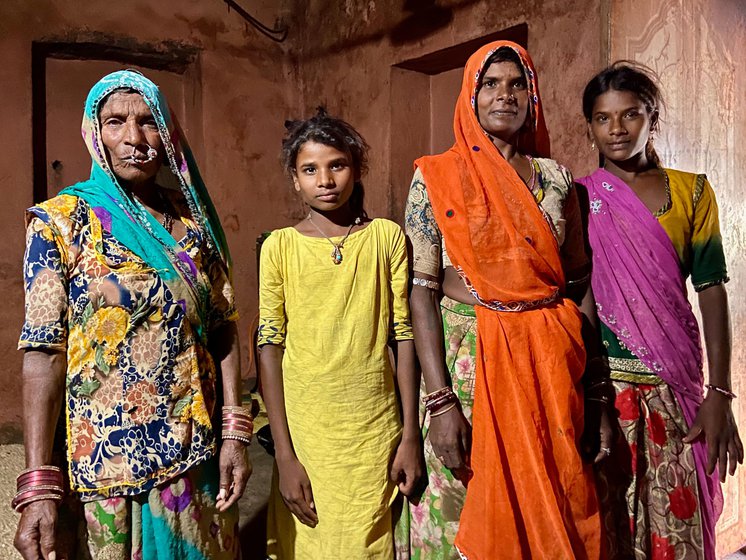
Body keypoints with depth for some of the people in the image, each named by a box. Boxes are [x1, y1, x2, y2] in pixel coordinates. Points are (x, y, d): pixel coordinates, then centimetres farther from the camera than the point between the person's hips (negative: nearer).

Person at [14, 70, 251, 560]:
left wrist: (235, 433, -5)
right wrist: (38, 487, -18)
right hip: (101, 463, -3)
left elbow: (223, 329, 2)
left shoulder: (194, 220, 3)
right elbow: (44, 352, -12)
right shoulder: (61, 221, -7)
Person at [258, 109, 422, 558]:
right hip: (305, 430, 0)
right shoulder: (280, 246, -3)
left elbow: (404, 335, 0)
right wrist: (284, 454, -7)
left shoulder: (387, 236, -1)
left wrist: (410, 435, -2)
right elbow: (269, 348, -4)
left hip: (376, 428, 1)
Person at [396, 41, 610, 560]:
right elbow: (422, 288, -7)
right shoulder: (435, 176, -1)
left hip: (551, 364, 3)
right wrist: (440, 400, -15)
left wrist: (598, 396, 5)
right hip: (467, 359, -2)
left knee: (554, 517, 12)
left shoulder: (554, 176, 8)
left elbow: (580, 284, 8)